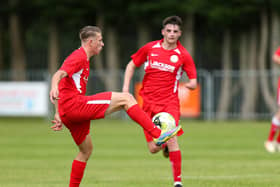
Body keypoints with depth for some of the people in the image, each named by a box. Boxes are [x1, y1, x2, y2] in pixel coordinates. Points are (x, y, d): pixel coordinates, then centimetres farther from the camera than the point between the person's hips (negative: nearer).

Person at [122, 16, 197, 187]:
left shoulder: (183, 55, -2)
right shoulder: (150, 48, 3)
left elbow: (193, 80, 1)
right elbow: (132, 65, 16)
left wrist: (191, 84, -23)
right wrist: (126, 86, 5)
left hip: (169, 102, -2)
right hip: (149, 102, 2)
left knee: (171, 137, -22)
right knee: (153, 149, -2)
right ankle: (166, 146, 37)